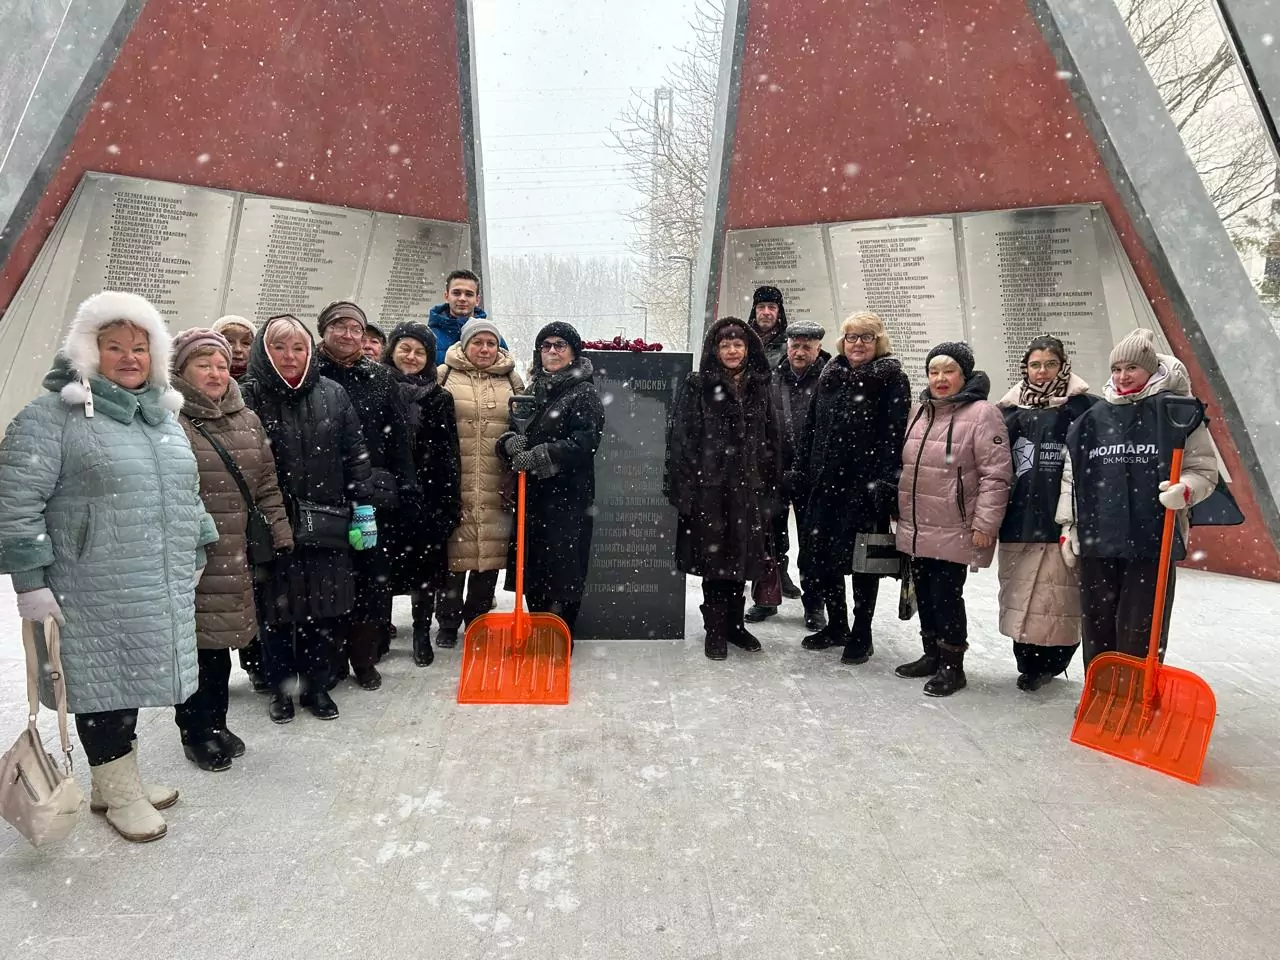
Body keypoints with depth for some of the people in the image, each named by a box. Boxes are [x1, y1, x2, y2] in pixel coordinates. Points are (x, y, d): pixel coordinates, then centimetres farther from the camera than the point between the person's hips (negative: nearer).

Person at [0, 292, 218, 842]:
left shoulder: (165, 416, 15)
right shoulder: (53, 415, -7)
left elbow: (188, 495, 23)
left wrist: (195, 555, 22)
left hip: (159, 592, 6)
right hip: (91, 596, -6)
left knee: (130, 678, 17)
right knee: (103, 681, 5)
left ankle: (121, 779, 34)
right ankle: (118, 792, 23)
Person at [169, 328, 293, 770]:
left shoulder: (247, 420, 12)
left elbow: (267, 484, 15)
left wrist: (280, 531, 11)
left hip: (233, 554, 6)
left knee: (222, 638, 16)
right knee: (193, 639, 3)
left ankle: (216, 723, 31)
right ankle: (195, 732, 20)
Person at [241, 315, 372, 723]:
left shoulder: (333, 395, 5)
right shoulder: (249, 397, -4)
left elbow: (355, 455, 7)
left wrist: (362, 505, 4)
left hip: (325, 523, 2)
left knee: (325, 610, 9)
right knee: (276, 608, 8)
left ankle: (316, 685, 27)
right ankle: (281, 689, 27)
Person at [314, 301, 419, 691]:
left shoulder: (380, 378, 7)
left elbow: (399, 439, 7)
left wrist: (407, 491, 3)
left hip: (373, 496, 2)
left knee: (373, 578, 7)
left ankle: (364, 658, 22)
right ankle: (331, 659, 21)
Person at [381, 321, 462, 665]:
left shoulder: (439, 398, 5)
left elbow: (449, 454, 2)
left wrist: (451, 504, -2)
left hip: (426, 495, 0)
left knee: (425, 565, 6)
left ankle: (422, 634, 21)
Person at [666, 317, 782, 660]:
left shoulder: (759, 387, 10)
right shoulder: (697, 386, -3)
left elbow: (772, 438, 13)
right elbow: (681, 438, -6)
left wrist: (770, 482, 9)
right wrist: (684, 487, -11)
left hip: (748, 487, 4)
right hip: (709, 487, -4)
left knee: (741, 556, 11)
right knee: (714, 556, 2)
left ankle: (735, 624, 25)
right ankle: (715, 630, 14)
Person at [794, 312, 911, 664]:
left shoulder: (892, 379, -4)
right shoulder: (830, 377, 12)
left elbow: (895, 435, -12)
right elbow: (811, 429, 14)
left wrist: (884, 483, -20)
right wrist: (802, 473, 10)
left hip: (865, 485, -5)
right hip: (825, 482, 6)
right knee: (818, 555, 9)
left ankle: (861, 635, 19)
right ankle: (836, 625, 28)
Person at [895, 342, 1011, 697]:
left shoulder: (981, 414, -12)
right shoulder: (919, 411, 11)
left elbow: (996, 474, -15)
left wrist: (985, 523, -17)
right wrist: (900, 509, 19)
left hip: (954, 530, -7)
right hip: (916, 526, 7)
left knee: (946, 594, -4)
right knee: (924, 592, 15)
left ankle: (952, 665, 13)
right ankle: (931, 655, 31)